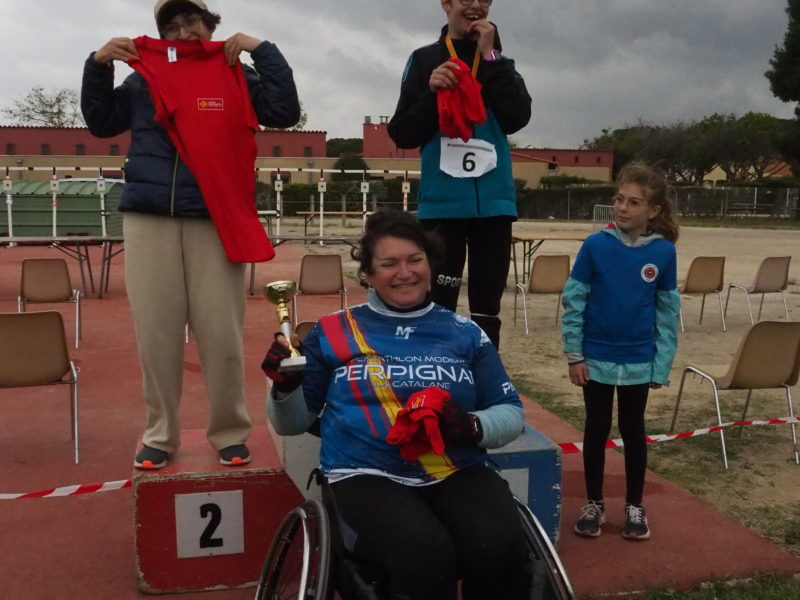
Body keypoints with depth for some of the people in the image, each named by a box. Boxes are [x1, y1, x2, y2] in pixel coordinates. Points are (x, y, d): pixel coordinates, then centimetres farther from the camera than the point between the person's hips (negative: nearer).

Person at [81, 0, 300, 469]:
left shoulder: (236, 75, 11)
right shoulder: (144, 79, 16)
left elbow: (285, 113, -1)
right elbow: (100, 122, 18)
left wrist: (262, 50, -2)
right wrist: (99, 66, 7)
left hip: (215, 221, -2)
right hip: (149, 219, 2)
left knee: (222, 334, -2)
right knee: (156, 333, 4)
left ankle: (231, 434, 12)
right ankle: (160, 434, 16)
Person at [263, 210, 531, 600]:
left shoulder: (464, 333, 14)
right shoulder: (333, 333, 10)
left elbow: (511, 413, 14)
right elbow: (294, 422, 15)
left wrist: (473, 426, -7)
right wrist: (285, 387, -7)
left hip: (459, 475, 2)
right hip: (367, 478, -2)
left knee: (499, 551, -29)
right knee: (425, 557, -33)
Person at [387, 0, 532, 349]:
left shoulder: (500, 61, 12)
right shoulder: (425, 59, 6)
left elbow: (517, 118, -6)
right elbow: (403, 134, 2)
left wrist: (490, 57, -8)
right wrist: (432, 92, -13)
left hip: (493, 201, 3)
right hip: (443, 202, -2)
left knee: (487, 305, 9)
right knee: (438, 303, -5)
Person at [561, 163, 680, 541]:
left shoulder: (664, 252, -7)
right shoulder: (595, 245, -10)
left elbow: (668, 312, -1)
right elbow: (573, 302, -6)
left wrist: (662, 365, -2)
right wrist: (574, 356, -7)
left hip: (639, 363, 1)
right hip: (596, 359, 0)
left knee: (633, 432, 14)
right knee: (596, 430, 12)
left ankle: (635, 506, 28)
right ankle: (594, 503, 27)